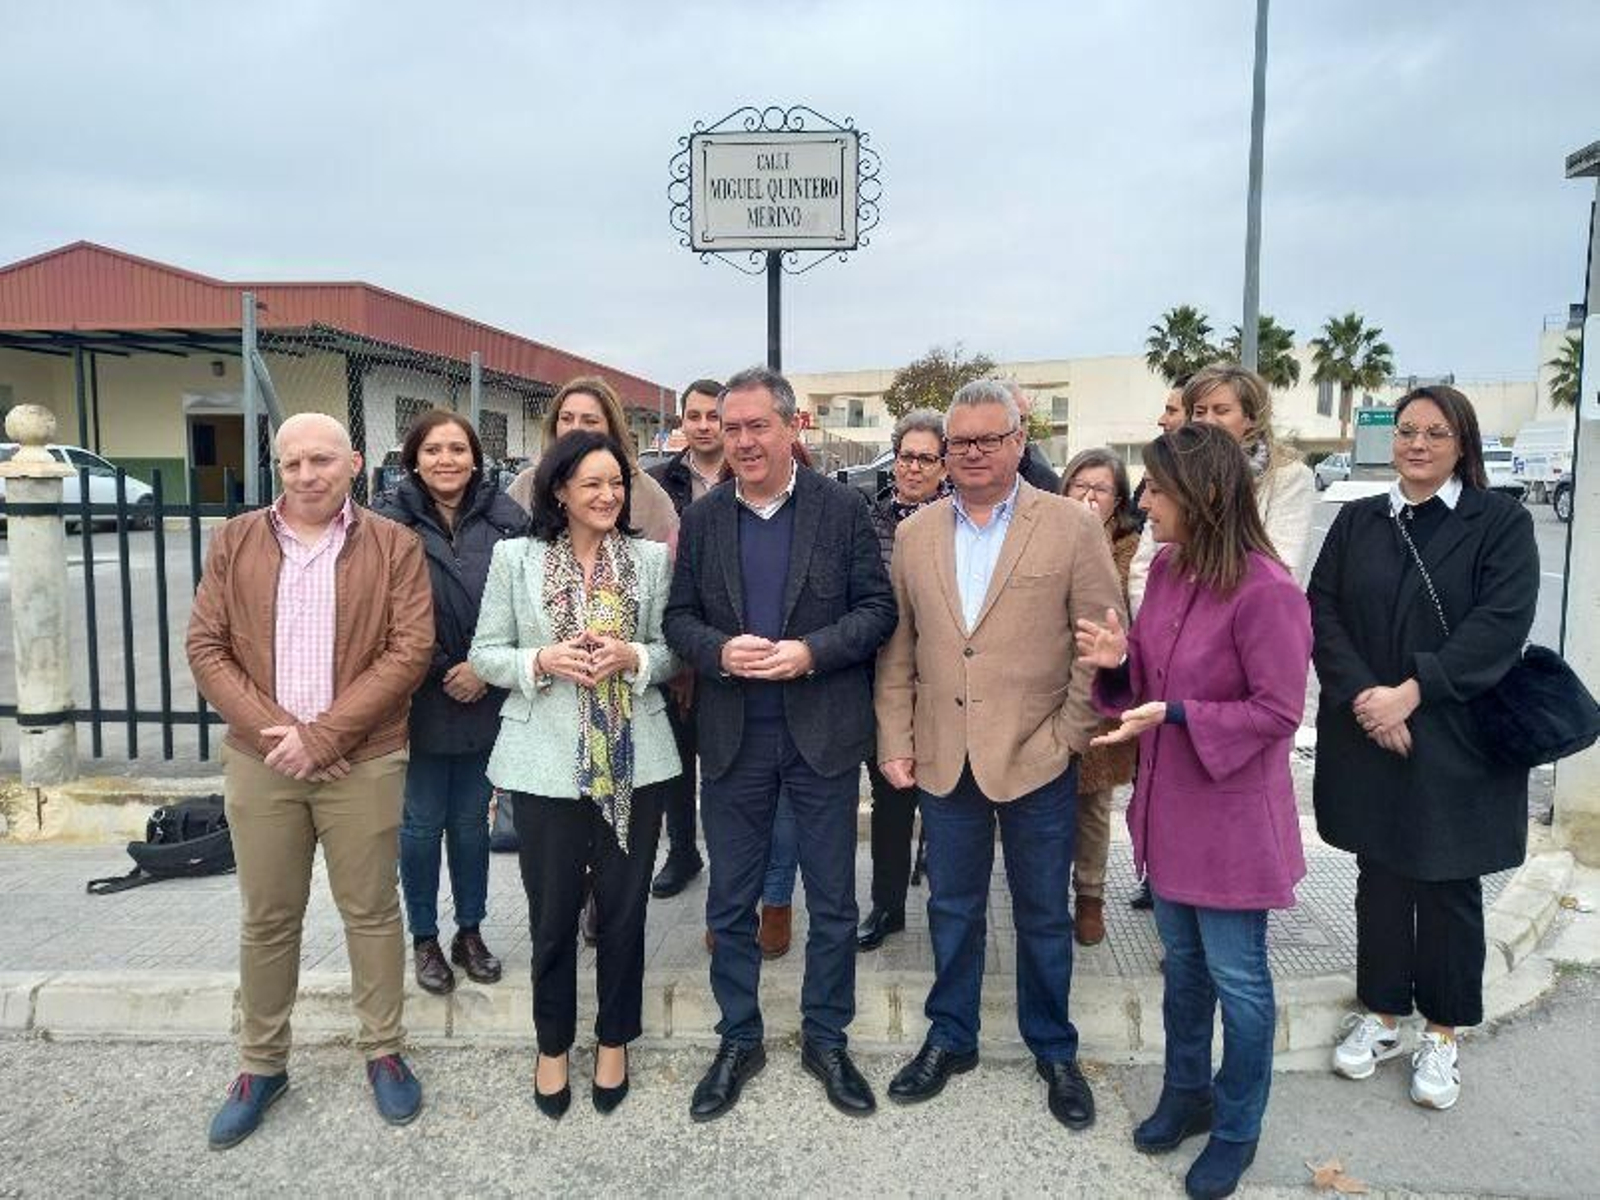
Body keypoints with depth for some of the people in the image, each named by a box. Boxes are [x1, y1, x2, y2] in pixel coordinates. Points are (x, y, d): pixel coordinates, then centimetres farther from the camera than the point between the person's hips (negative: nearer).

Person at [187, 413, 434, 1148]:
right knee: (265, 919, 12)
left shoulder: (394, 546, -2)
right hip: (259, 759, 2)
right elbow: (205, 647, 1)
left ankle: (383, 1053, 25)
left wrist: (322, 734, -14)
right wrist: (273, 730, -11)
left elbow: (411, 650, -10)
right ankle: (261, 1065, 29)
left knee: (371, 911, 9)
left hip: (363, 761, -2)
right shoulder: (234, 542, 6)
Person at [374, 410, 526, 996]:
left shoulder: (505, 519, -1)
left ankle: (470, 932, 31)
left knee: (472, 820, 14)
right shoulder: (391, 523, -8)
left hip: (485, 699, 2)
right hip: (420, 701, -2)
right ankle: (424, 939, 28)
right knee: (422, 822, 9)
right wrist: (441, 673, -10)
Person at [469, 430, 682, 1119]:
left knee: (624, 908, 13)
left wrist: (633, 658, -15)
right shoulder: (515, 557, -1)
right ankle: (553, 1045, 33)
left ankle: (613, 1040, 34)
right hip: (548, 762, -1)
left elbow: (673, 651, 6)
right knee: (552, 914, 11)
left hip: (634, 763, 1)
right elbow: (485, 654, 1)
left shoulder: (651, 558, 2)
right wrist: (543, 661, -17)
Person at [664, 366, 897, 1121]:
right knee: (731, 903, 13)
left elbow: (878, 608, -5)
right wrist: (720, 650, -16)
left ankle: (826, 1039, 31)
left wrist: (811, 652, -20)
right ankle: (738, 1041, 32)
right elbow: (678, 618, 5)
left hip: (824, 732, -2)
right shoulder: (702, 518, 4)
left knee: (833, 901, 11)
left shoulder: (844, 508, -3)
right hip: (732, 737, 2)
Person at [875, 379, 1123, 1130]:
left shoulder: (1071, 526, -5)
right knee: (952, 907, 16)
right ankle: (950, 1039, 36)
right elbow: (896, 650, 7)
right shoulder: (914, 534, 5)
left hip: (1036, 758, -2)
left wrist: (1071, 734, -10)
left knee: (1043, 913, 13)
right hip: (943, 758, 3)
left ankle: (1054, 1052, 33)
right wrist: (895, 743, 3)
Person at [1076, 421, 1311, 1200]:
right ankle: (1186, 1091, 42)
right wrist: (1118, 661, -10)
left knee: (1236, 977, 10)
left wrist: (1176, 715, -27)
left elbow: (1278, 712, -19)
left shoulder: (1266, 591, -23)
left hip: (1230, 814, -7)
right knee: (1182, 962, 22)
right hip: (1168, 803, 7)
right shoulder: (1166, 568, 1)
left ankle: (1237, 1129, 31)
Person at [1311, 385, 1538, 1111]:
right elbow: (1322, 613, -1)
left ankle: (1443, 1032, 26)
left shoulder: (1502, 522, -3)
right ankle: (1381, 1014, 29)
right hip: (1367, 737, 3)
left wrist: (1411, 693, -20)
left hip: (1455, 743, -2)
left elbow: (1501, 625, -13)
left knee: (1448, 886, 9)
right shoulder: (1357, 522, 7)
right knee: (1380, 877, 13)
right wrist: (1363, 695, -15)